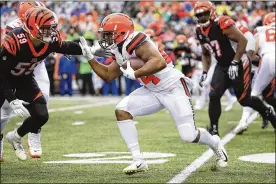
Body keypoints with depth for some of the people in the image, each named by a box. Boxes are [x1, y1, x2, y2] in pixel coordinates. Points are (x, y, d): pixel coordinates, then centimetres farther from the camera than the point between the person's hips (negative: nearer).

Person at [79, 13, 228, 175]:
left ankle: (215, 144, 24)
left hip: (174, 87, -9)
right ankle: (139, 161, -7)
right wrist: (89, 57, 9)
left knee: (189, 136, -12)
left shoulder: (136, 43, -24)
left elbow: (159, 62, -38)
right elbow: (108, 76, 16)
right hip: (153, 91, 9)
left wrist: (134, 74, -33)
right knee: (121, 111, -10)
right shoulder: (120, 51, 5)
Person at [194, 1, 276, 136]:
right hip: (222, 66, 6)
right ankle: (214, 130, -2)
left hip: (238, 64, -6)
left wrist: (235, 63, -22)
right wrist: (205, 72, 7)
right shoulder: (200, 31, 3)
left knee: (244, 100, 1)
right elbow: (206, 54, 18)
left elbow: (242, 41, -22)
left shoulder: (221, 24, -21)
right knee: (214, 96, -11)